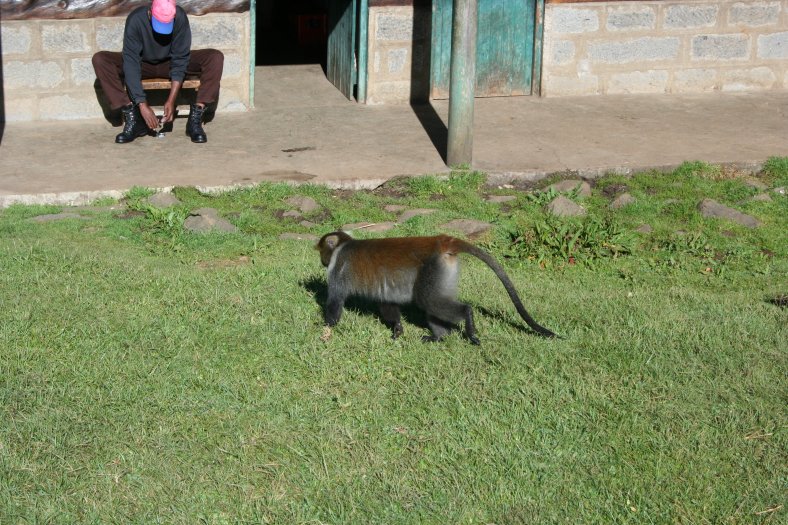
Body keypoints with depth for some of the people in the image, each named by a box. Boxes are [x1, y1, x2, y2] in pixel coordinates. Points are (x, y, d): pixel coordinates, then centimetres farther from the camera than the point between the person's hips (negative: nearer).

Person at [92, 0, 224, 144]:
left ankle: (195, 119, -24)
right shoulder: (135, 19, -29)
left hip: (169, 63, 0)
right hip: (143, 64, 0)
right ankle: (133, 119, -26)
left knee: (215, 57, -25)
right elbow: (131, 63, -31)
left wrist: (171, 100, -30)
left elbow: (180, 60, -22)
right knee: (100, 60, -27)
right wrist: (142, 105, -38)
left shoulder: (180, 18, -26)